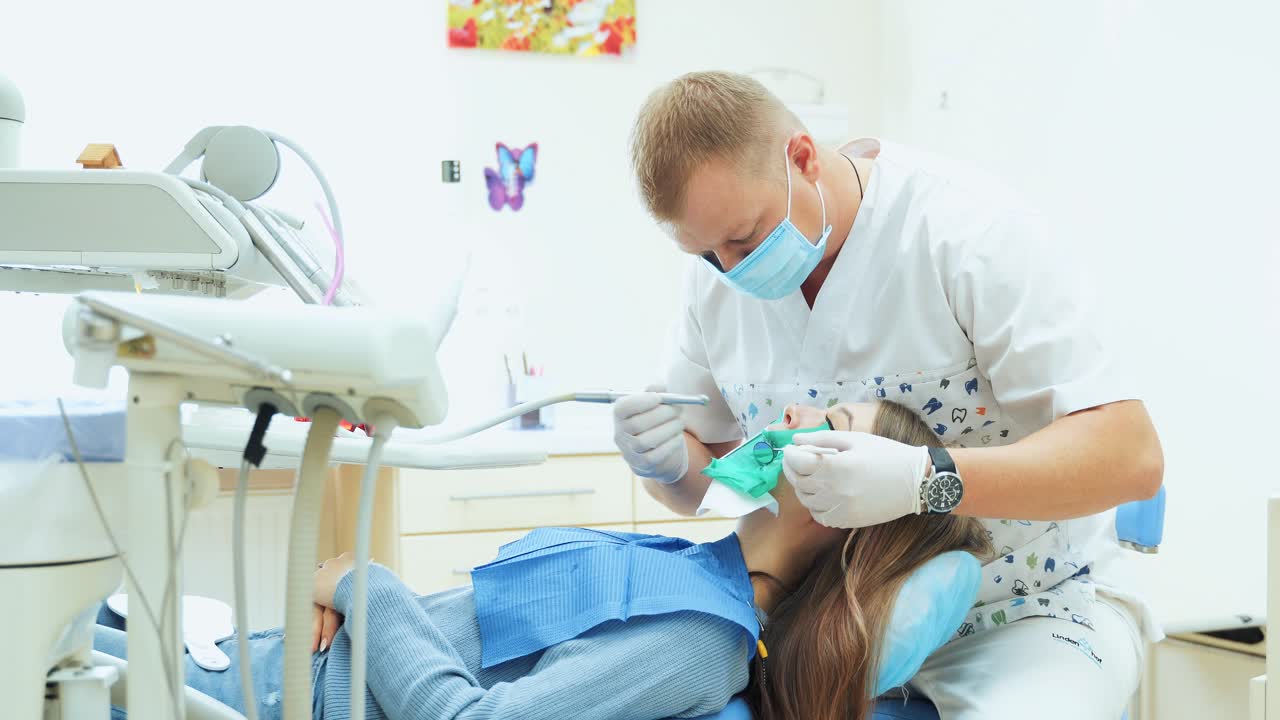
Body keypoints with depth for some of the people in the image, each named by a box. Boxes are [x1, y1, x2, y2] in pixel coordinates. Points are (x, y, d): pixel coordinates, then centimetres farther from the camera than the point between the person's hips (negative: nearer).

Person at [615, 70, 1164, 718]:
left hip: (1024, 612, -4)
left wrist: (924, 480, -38)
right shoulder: (716, 269, -2)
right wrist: (667, 463, -15)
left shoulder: (969, 228, -20)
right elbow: (704, 478, 10)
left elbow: (1130, 454, -25)